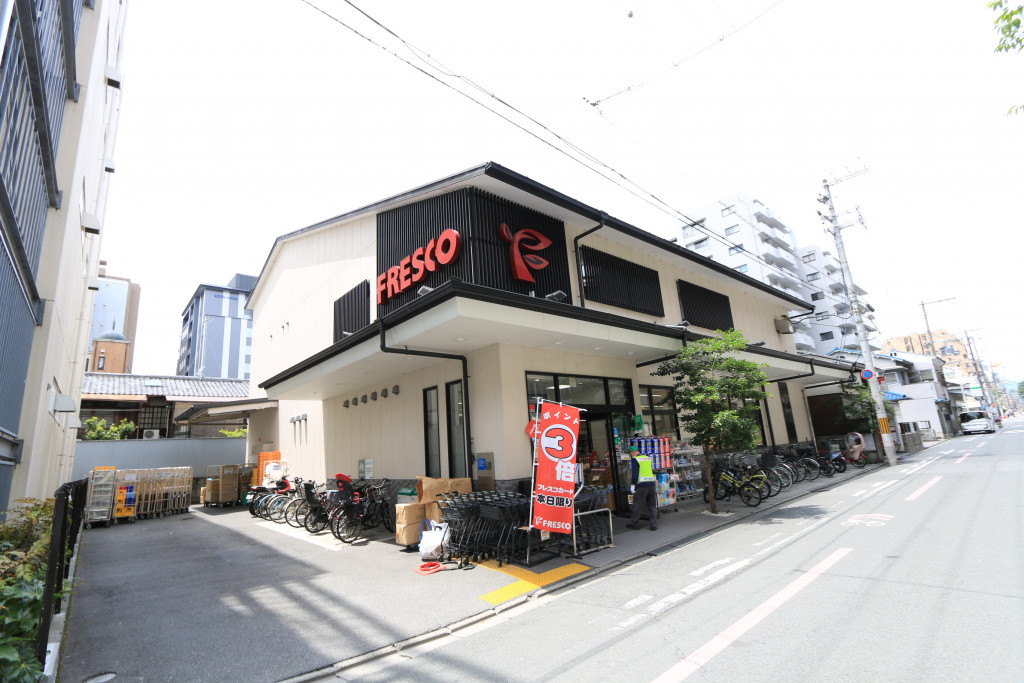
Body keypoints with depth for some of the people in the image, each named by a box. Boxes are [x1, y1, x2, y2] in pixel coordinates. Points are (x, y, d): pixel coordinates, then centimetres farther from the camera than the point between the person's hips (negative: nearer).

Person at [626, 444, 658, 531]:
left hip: (642, 485, -6)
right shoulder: (648, 458, 14)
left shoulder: (634, 459, -7)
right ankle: (654, 525, 15)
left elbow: (635, 474, -12)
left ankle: (633, 523, 15)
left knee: (637, 505, 5)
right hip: (652, 484, 6)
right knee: (652, 505, 13)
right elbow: (652, 471, 19)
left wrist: (633, 484, -6)